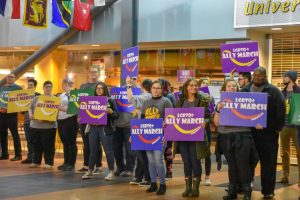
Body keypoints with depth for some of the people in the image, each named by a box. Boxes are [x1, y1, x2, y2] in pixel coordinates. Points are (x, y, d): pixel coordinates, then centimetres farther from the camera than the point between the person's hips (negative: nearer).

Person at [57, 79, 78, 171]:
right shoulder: (61, 96, 20)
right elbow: (57, 107, 23)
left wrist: (62, 108, -22)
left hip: (70, 121, -8)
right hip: (60, 121, 8)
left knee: (71, 143, -2)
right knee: (64, 143, 12)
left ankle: (71, 164, 2)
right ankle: (66, 163, 18)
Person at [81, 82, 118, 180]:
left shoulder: (110, 100, 1)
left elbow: (116, 115, -1)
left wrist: (110, 112, -20)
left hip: (105, 128, -4)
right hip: (93, 128, 4)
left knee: (108, 150, -3)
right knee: (93, 150, 9)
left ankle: (111, 172, 4)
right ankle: (90, 171, 18)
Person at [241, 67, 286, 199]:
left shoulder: (273, 91, -1)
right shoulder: (245, 90, 9)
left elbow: (281, 109, -6)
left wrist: (278, 127, -10)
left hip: (268, 132, -3)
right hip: (249, 131, 3)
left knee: (268, 162, 2)